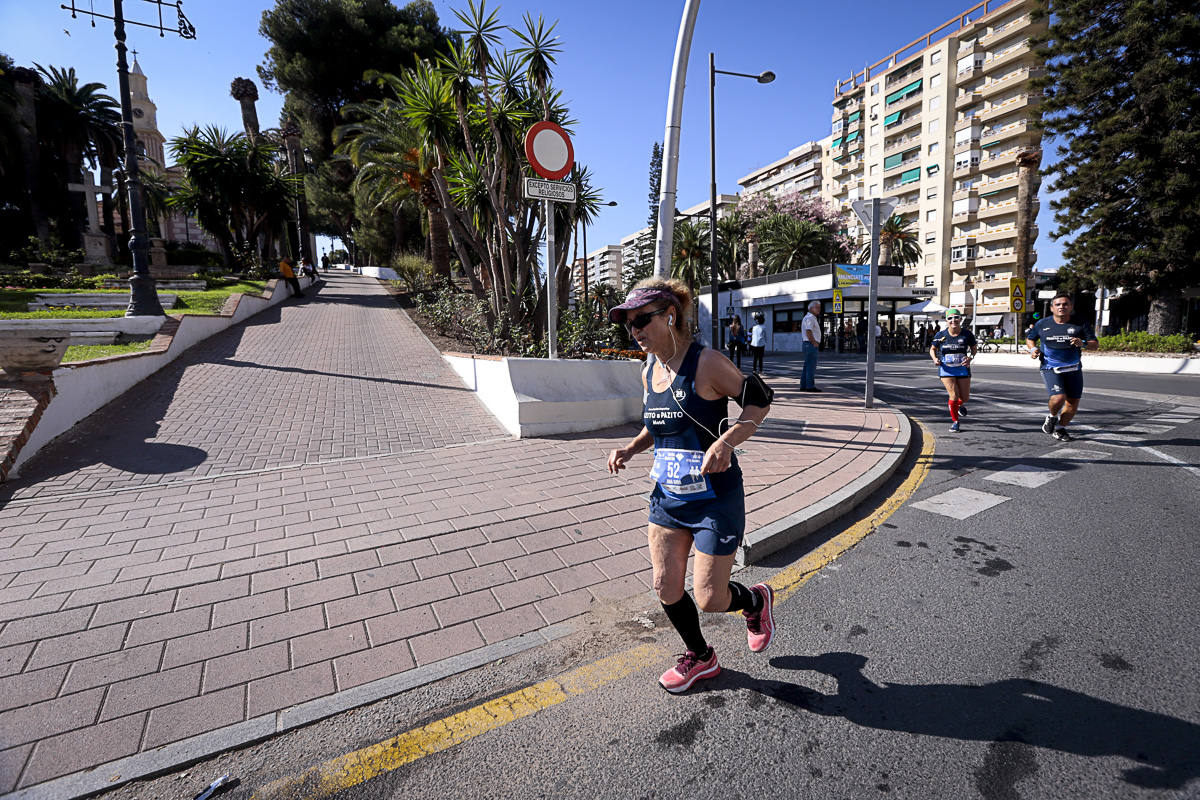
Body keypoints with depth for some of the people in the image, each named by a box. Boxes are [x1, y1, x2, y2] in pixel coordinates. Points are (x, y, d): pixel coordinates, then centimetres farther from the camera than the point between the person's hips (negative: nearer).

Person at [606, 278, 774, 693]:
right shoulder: (649, 372, 4)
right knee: (665, 587, 11)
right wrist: (631, 448, 1)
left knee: (709, 599, 3)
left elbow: (760, 399, -12)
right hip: (667, 497, 7)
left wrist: (725, 442, -27)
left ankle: (756, 600, 39)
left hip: (715, 500, -6)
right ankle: (700, 657, 39)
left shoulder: (706, 362, -18)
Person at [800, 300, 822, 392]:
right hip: (811, 344, -11)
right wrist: (814, 343, -17)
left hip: (808, 344, 11)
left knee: (807, 366, 11)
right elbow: (808, 332, -22)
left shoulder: (812, 318, 22)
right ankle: (810, 386, -8)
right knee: (811, 366, -9)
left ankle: (803, 386, 14)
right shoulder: (810, 318, -13)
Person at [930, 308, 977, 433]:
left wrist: (970, 357, -10)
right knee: (954, 396, -12)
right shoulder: (940, 335, -3)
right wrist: (935, 359, -9)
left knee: (965, 398, 6)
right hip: (946, 370, -1)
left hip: (963, 369, 2)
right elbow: (932, 349, 10)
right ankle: (955, 421, 8)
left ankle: (960, 404, 47)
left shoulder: (967, 334, -3)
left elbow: (975, 348, 10)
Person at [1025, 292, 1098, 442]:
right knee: (1058, 397, -22)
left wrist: (1083, 343, -19)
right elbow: (1029, 338, 19)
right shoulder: (1042, 324, 2)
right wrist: (1033, 349, -2)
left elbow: (1096, 345, 3)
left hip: (1073, 369, 3)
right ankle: (1052, 417, 12)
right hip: (1050, 368, -2)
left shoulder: (1080, 325, 2)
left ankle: (1060, 428, 27)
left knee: (1073, 402, 3)